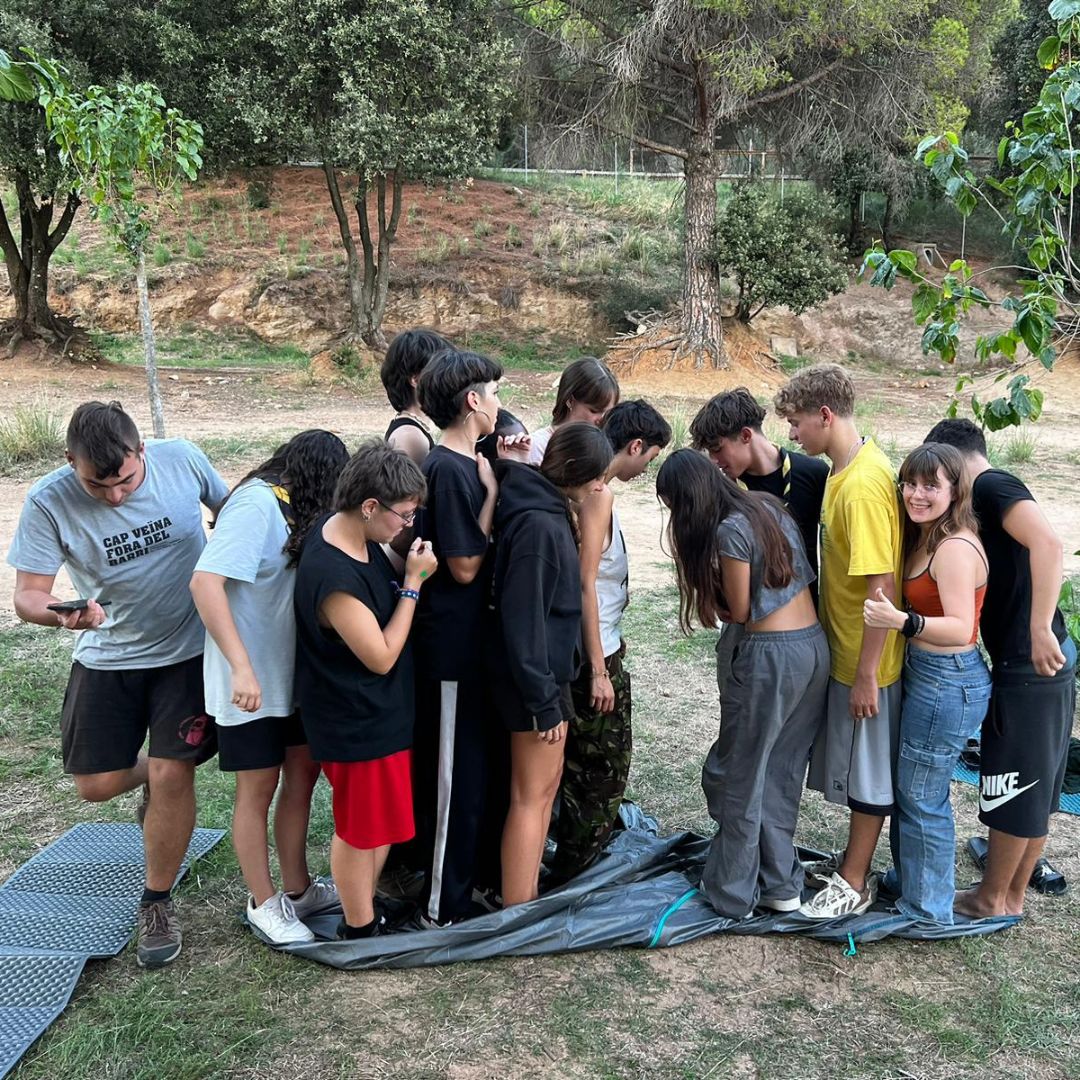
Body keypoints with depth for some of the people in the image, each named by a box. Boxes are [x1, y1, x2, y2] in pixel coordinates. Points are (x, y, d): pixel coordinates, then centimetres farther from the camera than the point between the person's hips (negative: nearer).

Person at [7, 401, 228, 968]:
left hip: (190, 649, -1)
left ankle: (157, 904, 16)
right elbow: (27, 594, -16)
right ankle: (155, 776, 43)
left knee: (172, 777, -7)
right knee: (96, 784, 6)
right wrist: (60, 615, -39)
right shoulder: (49, 502, -19)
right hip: (107, 656, 2)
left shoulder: (182, 459, -17)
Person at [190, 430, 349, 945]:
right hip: (251, 680, -9)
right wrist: (242, 667, -32)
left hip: (291, 673, 9)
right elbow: (205, 582, -28)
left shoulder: (285, 506, 7)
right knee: (258, 789, 6)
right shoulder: (257, 505, -20)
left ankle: (298, 889, 32)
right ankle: (263, 904, 23)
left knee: (303, 771, 16)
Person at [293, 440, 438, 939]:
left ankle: (367, 911, 42)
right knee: (360, 830, 11)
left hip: (384, 711, 10)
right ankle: (359, 928, 32)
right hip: (358, 724, -10)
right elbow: (382, 656, -25)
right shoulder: (334, 576, -32)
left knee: (383, 821, 24)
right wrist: (414, 583, -20)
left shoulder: (350, 529, -5)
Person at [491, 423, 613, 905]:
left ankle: (527, 898, 31)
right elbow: (523, 618, -24)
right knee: (531, 797, 1)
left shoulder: (550, 512, 7)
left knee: (545, 787, 19)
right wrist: (544, 701, -21)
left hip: (547, 672, 10)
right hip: (535, 679, -10)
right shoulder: (539, 524, -22)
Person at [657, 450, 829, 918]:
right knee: (782, 774, 17)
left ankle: (733, 892, 19)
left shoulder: (729, 531, -15)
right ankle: (781, 885, 25)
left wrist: (706, 580, 5)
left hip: (771, 657, -8)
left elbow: (739, 611, -8)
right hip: (815, 646, 8)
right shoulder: (769, 506, 9)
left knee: (740, 779, 8)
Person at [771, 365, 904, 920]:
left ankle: (855, 883, 23)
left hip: (865, 659, -9)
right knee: (851, 765, 21)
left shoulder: (863, 487, -26)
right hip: (844, 649, 9)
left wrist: (866, 674, -20)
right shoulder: (847, 467, 4)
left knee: (867, 771, 7)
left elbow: (883, 587, -25)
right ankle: (853, 860, 37)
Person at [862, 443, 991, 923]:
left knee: (921, 797, 3)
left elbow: (960, 629, -29)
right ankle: (906, 879, 40)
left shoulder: (956, 548, -21)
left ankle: (927, 910, 19)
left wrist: (902, 621, -40)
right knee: (907, 788, 21)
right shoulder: (923, 539, 9)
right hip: (924, 674, 10)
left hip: (947, 684, -10)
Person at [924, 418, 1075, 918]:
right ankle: (1012, 896, 30)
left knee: (1011, 788, 6)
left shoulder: (991, 485, -12)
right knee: (1033, 789, 17)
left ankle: (990, 898, 21)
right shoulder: (988, 496, 17)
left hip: (1029, 664, -10)